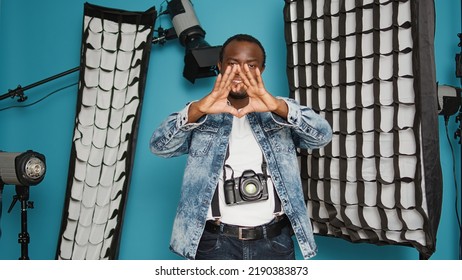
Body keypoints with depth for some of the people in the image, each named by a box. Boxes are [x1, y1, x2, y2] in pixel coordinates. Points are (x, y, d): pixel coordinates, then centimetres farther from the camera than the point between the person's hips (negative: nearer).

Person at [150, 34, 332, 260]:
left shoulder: (281, 113, 6)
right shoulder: (202, 117, 4)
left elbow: (322, 136, -11)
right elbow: (158, 145, -10)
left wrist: (278, 106, -29)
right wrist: (196, 109, -29)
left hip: (275, 242, 1)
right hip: (216, 243, -1)